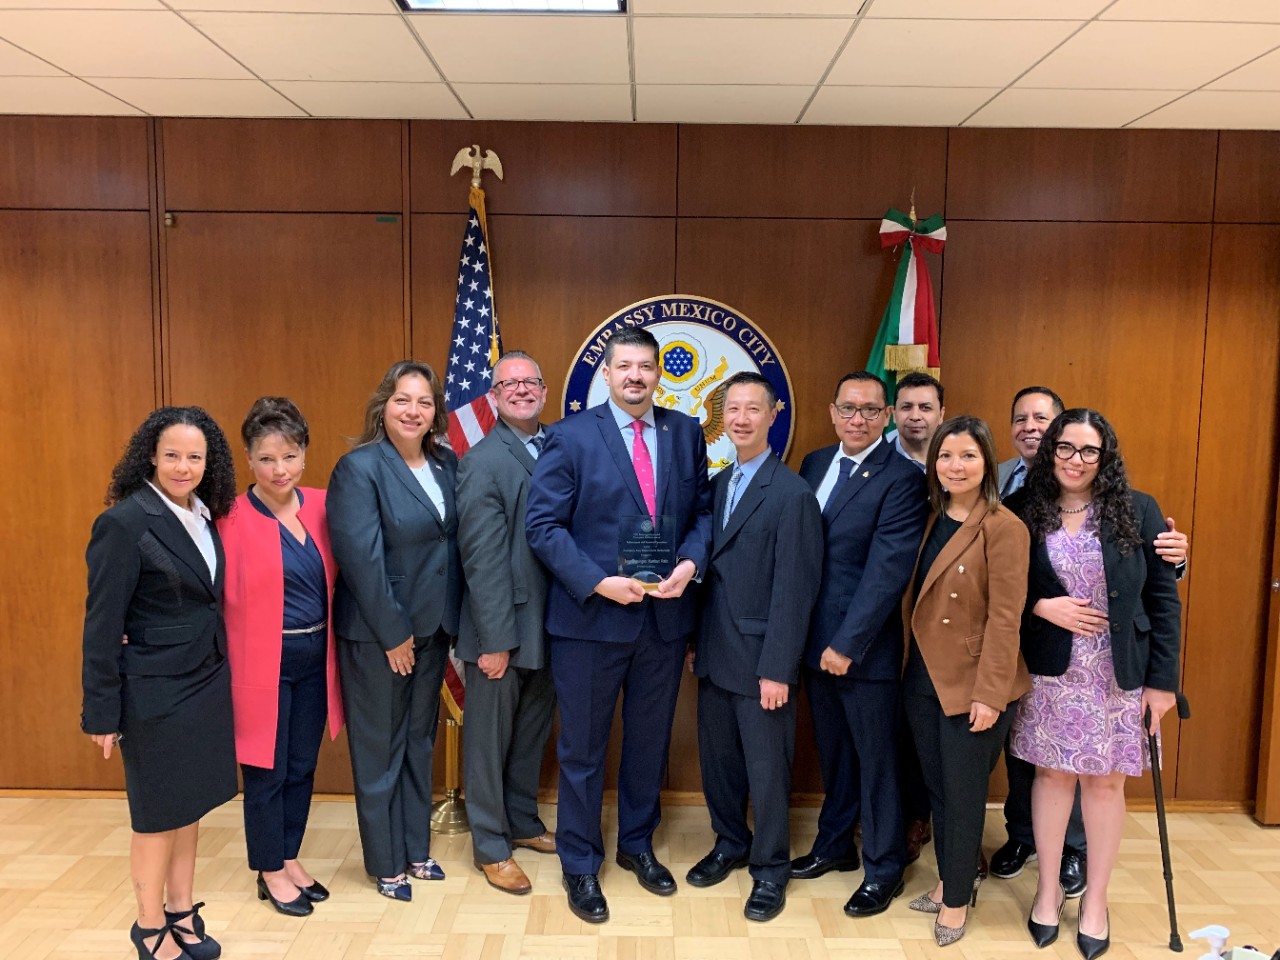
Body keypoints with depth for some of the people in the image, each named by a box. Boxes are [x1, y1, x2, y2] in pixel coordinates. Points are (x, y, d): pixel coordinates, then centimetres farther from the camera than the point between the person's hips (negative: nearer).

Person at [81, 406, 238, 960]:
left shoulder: (203, 516, 3)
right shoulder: (125, 522, -17)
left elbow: (207, 598, 8)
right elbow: (102, 624, -14)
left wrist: (220, 671, 4)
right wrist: (102, 711, -12)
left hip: (207, 682, 6)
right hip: (155, 691, -6)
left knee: (191, 804, 16)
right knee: (159, 813, 9)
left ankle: (182, 912, 33)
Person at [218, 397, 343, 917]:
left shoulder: (320, 506, 1)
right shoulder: (233, 519, -14)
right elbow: (217, 594, -14)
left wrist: (329, 647, 3)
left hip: (315, 657, 5)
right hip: (264, 661, -5)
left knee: (302, 767, 17)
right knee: (266, 771, 9)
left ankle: (290, 859, 35)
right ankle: (270, 872, 28)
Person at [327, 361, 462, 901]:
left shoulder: (447, 465, 4)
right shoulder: (359, 468, -14)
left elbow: (454, 543, 6)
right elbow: (361, 558, -19)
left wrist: (451, 622, 1)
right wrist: (393, 634, -17)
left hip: (433, 627, 6)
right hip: (376, 633, -6)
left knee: (420, 740, 18)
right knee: (380, 747, 9)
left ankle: (415, 849, 35)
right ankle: (386, 863, 26)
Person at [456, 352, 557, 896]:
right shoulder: (482, 463, -13)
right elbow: (482, 559, -16)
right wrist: (494, 641, -16)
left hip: (548, 625, 6)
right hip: (503, 628, -6)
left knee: (532, 731, 21)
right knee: (490, 739, 10)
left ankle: (523, 822, 40)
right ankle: (490, 846, 26)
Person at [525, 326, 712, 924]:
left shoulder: (686, 433, 5)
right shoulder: (571, 437, -7)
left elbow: (704, 510, 7)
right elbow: (542, 524, -10)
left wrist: (691, 562, -12)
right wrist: (597, 583, -19)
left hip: (666, 616, 4)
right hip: (590, 618, -3)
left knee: (650, 740, 18)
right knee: (583, 748, 10)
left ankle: (637, 844, 40)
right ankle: (580, 864, 29)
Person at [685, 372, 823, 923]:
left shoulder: (792, 494, -14)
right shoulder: (717, 485, 8)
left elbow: (793, 590, -16)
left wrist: (777, 669, -17)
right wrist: (696, 640, 10)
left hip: (761, 659, -6)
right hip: (715, 654, 6)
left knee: (766, 767, 8)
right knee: (717, 756, 18)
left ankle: (770, 867, 27)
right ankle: (730, 843, 39)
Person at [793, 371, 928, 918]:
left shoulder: (901, 479, -14)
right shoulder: (814, 464, 8)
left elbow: (887, 571, -18)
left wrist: (848, 644, -18)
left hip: (865, 645, -6)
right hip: (815, 639, 6)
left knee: (875, 757, 9)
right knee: (832, 750, 20)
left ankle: (883, 867, 26)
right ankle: (834, 845, 38)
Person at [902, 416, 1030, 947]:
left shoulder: (1003, 528, -14)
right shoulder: (932, 520, 7)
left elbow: (1004, 618, -16)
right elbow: (914, 599, 9)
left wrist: (989, 694, -17)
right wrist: (909, 665, 5)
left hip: (971, 684, -6)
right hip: (923, 678, 6)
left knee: (963, 794, 8)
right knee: (937, 788, 17)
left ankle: (957, 898, 26)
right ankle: (950, 879, 36)